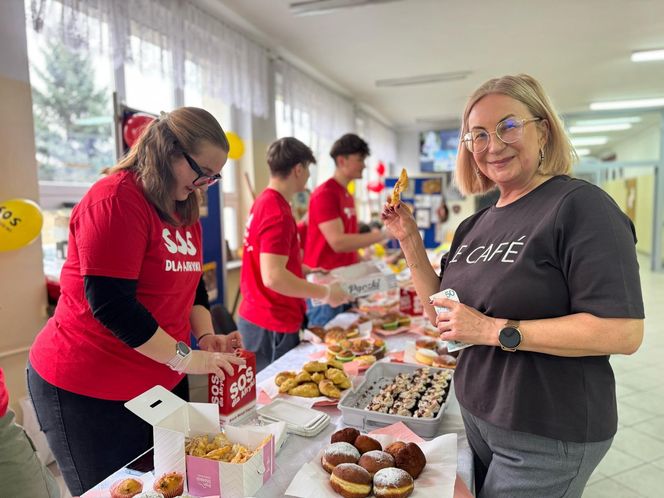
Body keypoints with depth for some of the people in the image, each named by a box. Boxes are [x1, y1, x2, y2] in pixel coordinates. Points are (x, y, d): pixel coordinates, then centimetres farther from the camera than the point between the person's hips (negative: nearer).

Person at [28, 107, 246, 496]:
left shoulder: (184, 209, 8)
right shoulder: (116, 200, -19)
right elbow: (109, 303, -25)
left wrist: (206, 338, -3)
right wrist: (184, 357, -21)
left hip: (162, 383, 8)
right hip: (88, 392, -8)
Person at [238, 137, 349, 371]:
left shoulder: (264, 202, 8)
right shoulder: (278, 213, -21)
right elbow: (274, 277, -28)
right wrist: (325, 293, -18)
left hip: (256, 319, 9)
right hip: (272, 327, -9)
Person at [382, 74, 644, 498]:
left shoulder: (580, 206, -16)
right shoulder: (476, 225, 5)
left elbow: (624, 332, -23)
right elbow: (442, 314, 7)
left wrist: (496, 331, -25)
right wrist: (410, 241, -2)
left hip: (548, 437, -6)